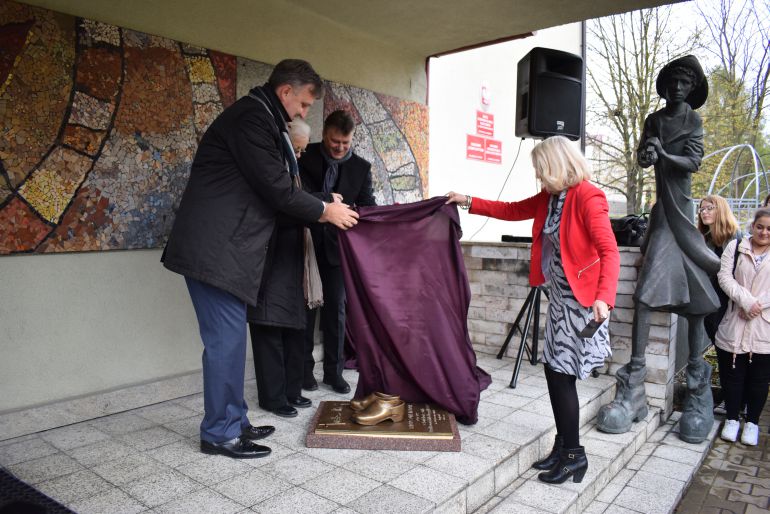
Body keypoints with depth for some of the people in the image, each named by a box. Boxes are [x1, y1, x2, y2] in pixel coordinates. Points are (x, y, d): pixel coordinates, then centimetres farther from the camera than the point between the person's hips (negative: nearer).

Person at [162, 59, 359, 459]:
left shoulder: (259, 119, 20)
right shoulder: (252, 117, -12)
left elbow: (271, 186, 20)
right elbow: (276, 188, -16)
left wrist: (321, 205, 14)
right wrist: (324, 211, -5)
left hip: (224, 247, 10)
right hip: (215, 249, -10)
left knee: (230, 338, 13)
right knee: (226, 339, -4)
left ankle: (234, 423, 23)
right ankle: (219, 432, 10)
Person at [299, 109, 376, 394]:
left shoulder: (361, 167, 0)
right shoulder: (305, 156, -4)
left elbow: (368, 206, -1)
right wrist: (328, 199, -23)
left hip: (337, 245, 2)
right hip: (307, 243, -1)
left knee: (336, 307, 6)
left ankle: (334, 371, 18)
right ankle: (305, 369, 19)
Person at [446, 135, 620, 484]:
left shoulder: (588, 197, -16)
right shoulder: (550, 197, 9)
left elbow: (609, 250, -22)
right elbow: (512, 210, 19)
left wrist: (604, 298, -33)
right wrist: (469, 202, 16)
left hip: (580, 299, -8)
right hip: (559, 297, 8)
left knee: (560, 372, -4)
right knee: (555, 370, 10)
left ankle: (573, 455, 12)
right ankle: (564, 448, 23)